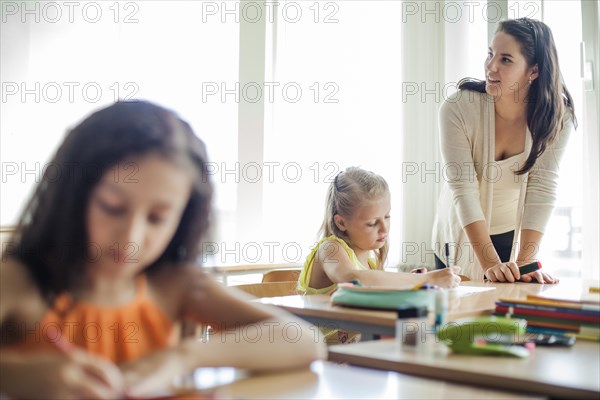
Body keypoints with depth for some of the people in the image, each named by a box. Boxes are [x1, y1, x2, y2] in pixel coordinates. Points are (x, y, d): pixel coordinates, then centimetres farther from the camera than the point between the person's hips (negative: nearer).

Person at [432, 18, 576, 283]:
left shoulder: (558, 117, -18)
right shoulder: (458, 109, -25)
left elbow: (542, 189, -21)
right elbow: (463, 189, -29)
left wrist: (526, 261, -30)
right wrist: (490, 264, -35)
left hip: (515, 237, 2)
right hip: (462, 239, -1)